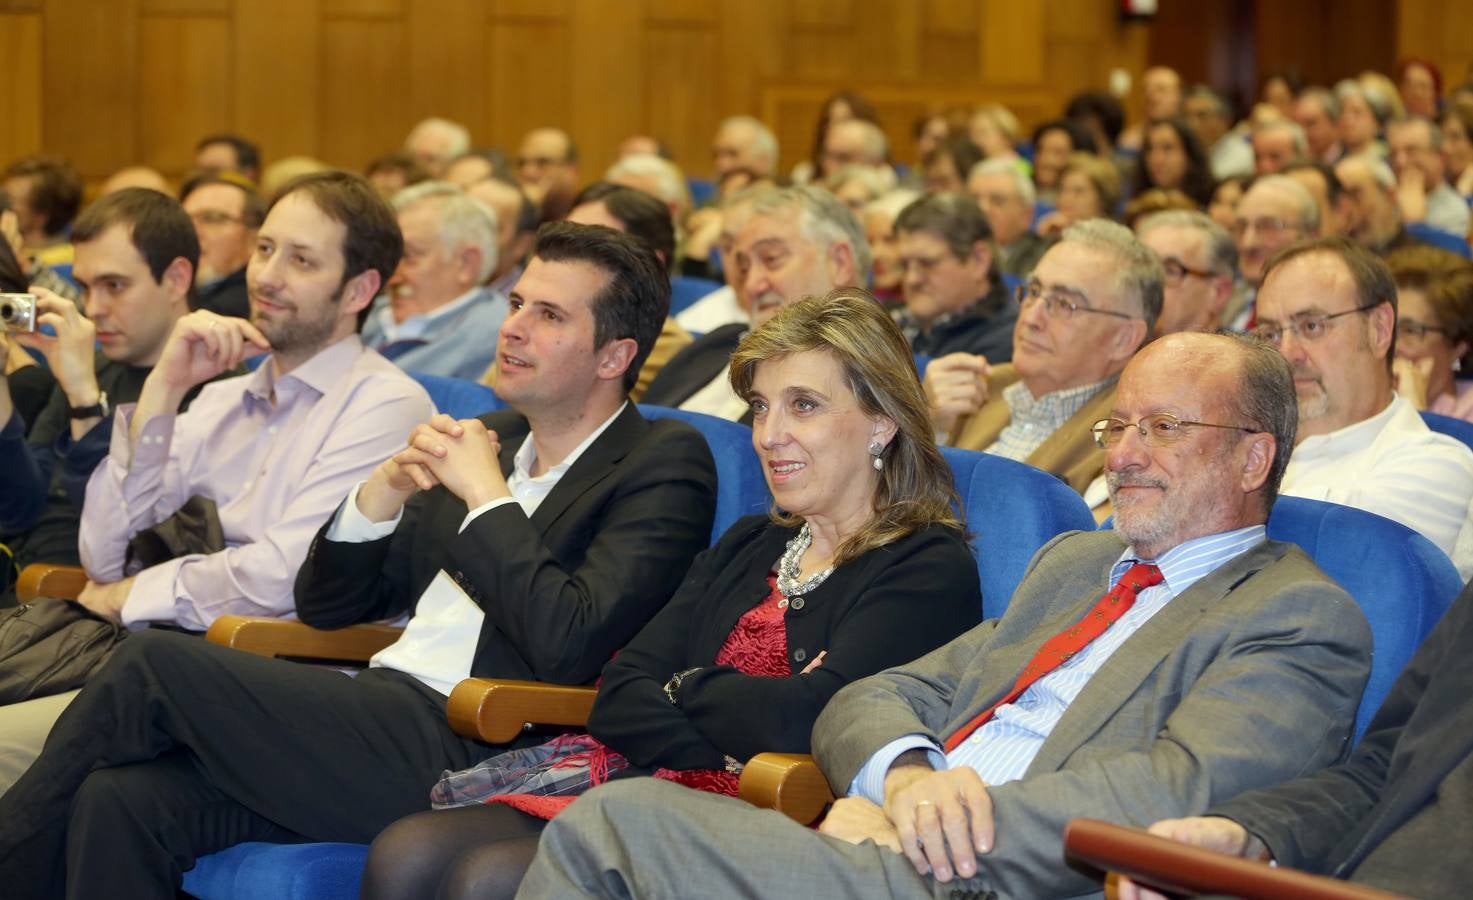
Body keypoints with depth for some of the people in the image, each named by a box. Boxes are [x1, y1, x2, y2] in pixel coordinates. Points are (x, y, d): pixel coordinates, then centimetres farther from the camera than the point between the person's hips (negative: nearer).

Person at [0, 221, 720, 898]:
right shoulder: (488, 438, 22)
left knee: (151, 664, -16)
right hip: (373, 721, 7)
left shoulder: (666, 462, 0)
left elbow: (570, 644, -16)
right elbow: (323, 605, 22)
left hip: (458, 755, -7)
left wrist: (488, 494, -7)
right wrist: (385, 489, 5)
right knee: (122, 800, -19)